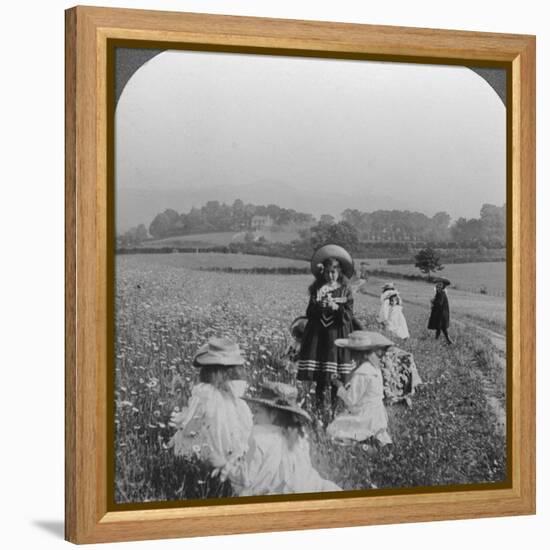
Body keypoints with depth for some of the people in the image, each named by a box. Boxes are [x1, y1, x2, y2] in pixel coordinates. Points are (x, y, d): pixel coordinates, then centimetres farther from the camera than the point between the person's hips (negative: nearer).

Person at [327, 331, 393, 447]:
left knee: (333, 429, -4)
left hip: (365, 417, -9)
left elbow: (351, 400, -19)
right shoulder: (375, 368, 5)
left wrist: (340, 387, -5)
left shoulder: (360, 374, -24)